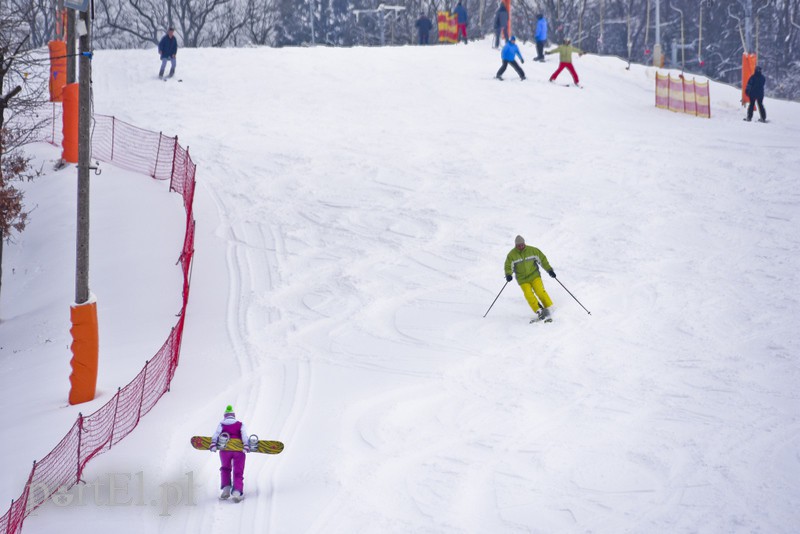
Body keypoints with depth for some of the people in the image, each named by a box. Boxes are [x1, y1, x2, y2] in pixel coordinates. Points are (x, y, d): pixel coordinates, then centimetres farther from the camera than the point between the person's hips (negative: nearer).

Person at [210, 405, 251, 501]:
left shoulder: (221, 424, 15)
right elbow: (244, 435, -1)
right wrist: (246, 446, -13)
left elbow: (216, 434, -2)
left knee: (225, 469, 24)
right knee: (238, 473, 2)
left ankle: (226, 488, 7)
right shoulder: (240, 424, 15)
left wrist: (213, 444, -13)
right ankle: (237, 491, -22)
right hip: (239, 450, 0)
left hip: (225, 450, 0)